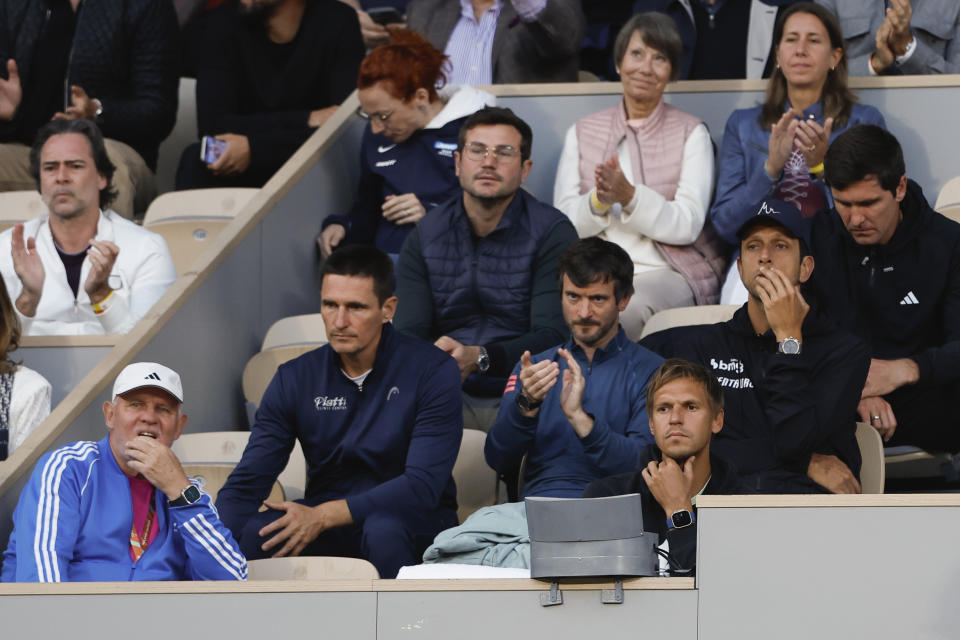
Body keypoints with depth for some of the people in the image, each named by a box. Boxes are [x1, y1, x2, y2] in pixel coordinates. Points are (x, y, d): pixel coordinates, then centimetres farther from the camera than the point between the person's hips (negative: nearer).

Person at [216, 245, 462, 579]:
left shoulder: (432, 371, -10)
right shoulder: (294, 379, 0)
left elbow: (423, 485, -18)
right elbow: (245, 485, -3)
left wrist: (323, 516, -28)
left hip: (415, 525, -2)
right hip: (327, 529, 2)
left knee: (384, 530, -38)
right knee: (247, 535, -28)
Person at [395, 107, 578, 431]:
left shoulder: (552, 232, -3)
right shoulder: (425, 236, 9)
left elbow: (553, 336, -13)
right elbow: (408, 333, 0)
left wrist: (479, 358, -31)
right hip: (449, 394, 3)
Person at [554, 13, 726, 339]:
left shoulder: (691, 133, 8)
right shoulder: (582, 133, 16)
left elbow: (687, 226, -5)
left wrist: (630, 196, -20)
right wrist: (598, 202, -16)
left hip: (668, 272, -1)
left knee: (628, 309, -36)